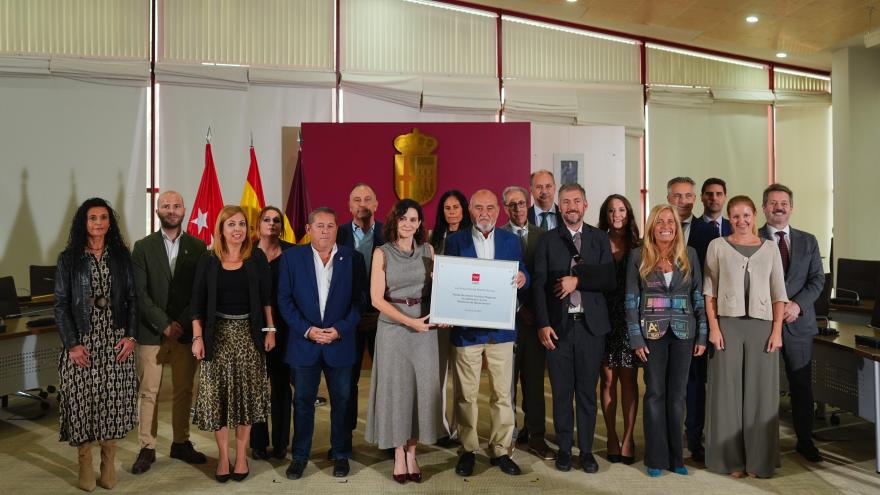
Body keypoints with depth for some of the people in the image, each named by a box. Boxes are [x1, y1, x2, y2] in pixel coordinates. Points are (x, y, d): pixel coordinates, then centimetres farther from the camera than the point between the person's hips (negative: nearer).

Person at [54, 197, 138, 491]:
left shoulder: (121, 256, 6)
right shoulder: (68, 258, 0)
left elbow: (132, 298, 7)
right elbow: (60, 304, -2)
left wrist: (130, 335, -3)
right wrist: (71, 344, -9)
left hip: (116, 340, 2)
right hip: (82, 341, -1)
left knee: (113, 401, 4)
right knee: (83, 400, 2)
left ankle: (109, 465, 18)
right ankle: (85, 466, 17)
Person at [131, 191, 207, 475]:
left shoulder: (198, 247, 3)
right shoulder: (143, 247, 2)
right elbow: (139, 292, -4)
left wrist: (181, 323, -9)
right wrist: (164, 325, -12)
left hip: (185, 331, 1)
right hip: (151, 332, -1)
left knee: (183, 391, 10)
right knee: (148, 392, 4)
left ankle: (181, 443, 23)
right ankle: (147, 449, 15)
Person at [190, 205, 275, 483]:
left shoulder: (257, 257, 1)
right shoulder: (208, 260, 1)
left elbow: (266, 297, 4)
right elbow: (197, 302, 1)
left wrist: (270, 330, 0)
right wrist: (197, 337, -5)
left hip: (248, 333, 0)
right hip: (218, 334, 0)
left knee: (247, 394, 4)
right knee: (218, 395, 2)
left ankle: (241, 456, 16)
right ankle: (223, 456, 15)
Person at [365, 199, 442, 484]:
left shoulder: (427, 250, 6)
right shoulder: (382, 253, -3)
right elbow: (376, 298, -7)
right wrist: (409, 321, -16)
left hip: (424, 327, 3)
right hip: (393, 327, -2)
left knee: (421, 387, 5)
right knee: (395, 388, 3)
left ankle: (411, 454, 18)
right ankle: (399, 457, 16)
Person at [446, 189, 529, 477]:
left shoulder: (511, 241, 7)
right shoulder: (455, 241, 2)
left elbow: (522, 278, 6)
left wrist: (522, 279, -18)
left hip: (501, 330, 2)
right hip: (466, 330, -1)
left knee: (502, 394, 8)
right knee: (466, 395, 8)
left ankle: (500, 450, 22)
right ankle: (467, 450, 22)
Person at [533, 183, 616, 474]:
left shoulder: (600, 239, 7)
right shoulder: (547, 241, 4)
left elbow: (610, 280, -1)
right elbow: (539, 285, -1)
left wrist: (578, 279, -14)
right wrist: (543, 324, -9)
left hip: (591, 326, 1)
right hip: (558, 326, 0)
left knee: (587, 391, 8)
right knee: (562, 392, 7)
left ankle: (586, 450, 20)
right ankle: (564, 449, 20)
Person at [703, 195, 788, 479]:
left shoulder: (770, 248, 9)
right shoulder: (717, 246, 5)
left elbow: (778, 293, 7)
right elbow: (709, 291, 2)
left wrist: (777, 330, -2)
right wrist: (713, 327, -7)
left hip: (762, 325, 1)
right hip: (727, 324, -1)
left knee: (761, 391, 5)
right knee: (727, 390, 3)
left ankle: (759, 460, 17)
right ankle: (731, 458, 14)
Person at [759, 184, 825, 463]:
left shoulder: (808, 241, 11)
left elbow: (817, 279, 5)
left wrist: (797, 304, -10)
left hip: (798, 323, 3)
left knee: (802, 385, 9)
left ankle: (805, 441, 24)